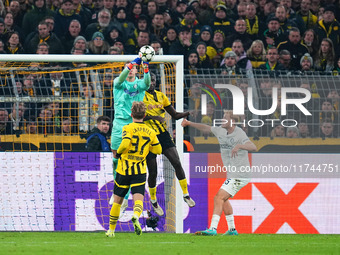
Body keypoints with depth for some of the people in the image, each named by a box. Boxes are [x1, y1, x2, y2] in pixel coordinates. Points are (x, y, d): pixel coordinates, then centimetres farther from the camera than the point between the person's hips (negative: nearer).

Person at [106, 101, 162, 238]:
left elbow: (125, 144, -22)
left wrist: (117, 153, -4)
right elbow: (158, 150, 15)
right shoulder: (150, 132, 6)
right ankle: (136, 216, -42)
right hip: (140, 171, 1)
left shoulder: (128, 128, -7)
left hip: (124, 169, -1)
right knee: (138, 198, -8)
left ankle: (111, 230, 21)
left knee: (117, 200, 11)